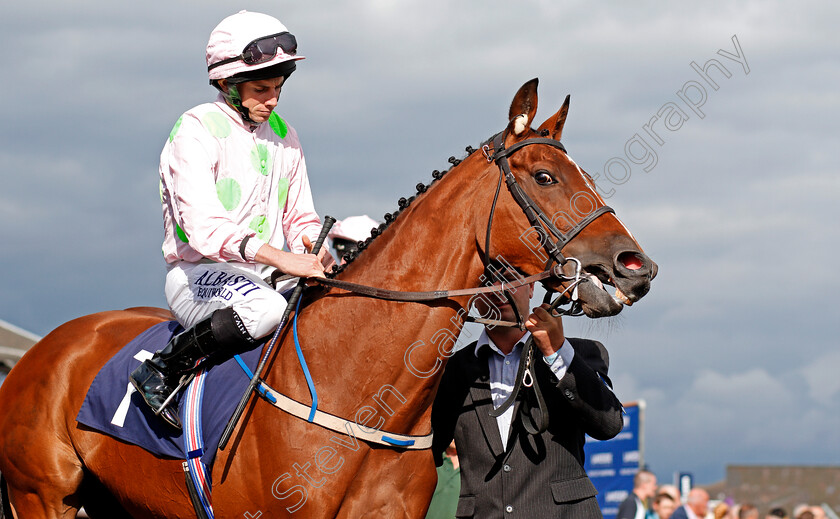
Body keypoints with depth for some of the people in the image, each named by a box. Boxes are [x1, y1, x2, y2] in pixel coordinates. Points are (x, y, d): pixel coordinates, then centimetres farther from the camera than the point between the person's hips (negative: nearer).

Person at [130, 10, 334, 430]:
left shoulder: (282, 135, 14)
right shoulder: (196, 131, -11)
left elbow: (300, 217, 19)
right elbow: (203, 225, -24)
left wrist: (316, 249, -7)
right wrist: (280, 257, -35)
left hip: (263, 276, 7)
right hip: (199, 275, -7)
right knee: (265, 309, -38)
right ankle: (162, 372, -21)